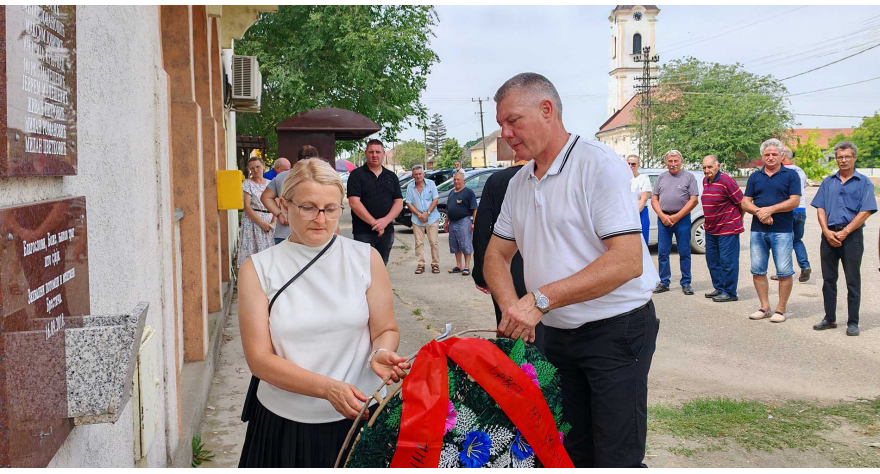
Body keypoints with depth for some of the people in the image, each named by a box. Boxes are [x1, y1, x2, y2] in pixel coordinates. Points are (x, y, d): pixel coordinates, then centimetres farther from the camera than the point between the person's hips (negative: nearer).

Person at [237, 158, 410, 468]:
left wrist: (381, 354, -20)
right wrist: (328, 388, -22)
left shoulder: (366, 258, 0)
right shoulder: (258, 269, -3)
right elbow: (259, 359, -9)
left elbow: (386, 329, 5)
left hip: (357, 418, 1)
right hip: (284, 425, 0)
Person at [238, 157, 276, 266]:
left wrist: (273, 222, -8)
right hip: (253, 221, -4)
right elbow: (247, 207, -8)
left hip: (270, 222, 4)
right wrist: (262, 223, -15)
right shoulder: (247, 184, 0)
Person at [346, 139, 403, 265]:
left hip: (387, 231, 5)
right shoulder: (357, 174, -1)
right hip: (363, 232, -4)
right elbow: (354, 202, -11)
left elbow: (399, 203, 6)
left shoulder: (391, 177, 13)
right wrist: (374, 223, -16)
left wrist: (385, 221, -12)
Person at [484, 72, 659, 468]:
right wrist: (511, 305, -8)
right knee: (573, 453, 16)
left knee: (616, 459, -1)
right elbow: (496, 256, 13)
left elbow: (628, 261, -24)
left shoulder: (599, 165, -15)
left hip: (615, 331, -7)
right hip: (555, 334, 7)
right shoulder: (519, 183, 8)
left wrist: (541, 299, -27)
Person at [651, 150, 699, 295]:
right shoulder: (661, 178, 13)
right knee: (662, 252, 4)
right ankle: (664, 283, 12)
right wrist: (662, 216, -7)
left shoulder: (689, 177, 3)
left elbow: (693, 200, -4)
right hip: (663, 218, 3)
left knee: (684, 252, 1)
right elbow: (654, 199, 9)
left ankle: (686, 283, 8)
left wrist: (677, 216, -9)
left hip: (682, 218, -3)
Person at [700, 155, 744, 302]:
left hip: (727, 229, -9)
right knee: (712, 260, 15)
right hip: (711, 229, 9)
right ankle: (719, 288, 27)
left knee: (727, 261, -3)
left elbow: (741, 202, -13)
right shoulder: (705, 181, 9)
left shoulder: (726, 181, -17)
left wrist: (738, 219, 0)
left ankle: (729, 293, 5)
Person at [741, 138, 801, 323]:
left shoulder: (790, 175, 2)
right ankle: (764, 307, 17)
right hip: (757, 230, 4)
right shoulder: (755, 177, 13)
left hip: (782, 231, -4)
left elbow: (794, 201, -8)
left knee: (784, 272, -3)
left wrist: (770, 209, -16)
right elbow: (745, 202, 8)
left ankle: (780, 309, 7)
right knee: (757, 270, 6)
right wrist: (759, 212, -11)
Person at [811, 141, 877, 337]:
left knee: (853, 281, 2)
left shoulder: (863, 183, 0)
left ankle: (853, 323, 8)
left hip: (852, 236, -3)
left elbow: (865, 212, -7)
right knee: (828, 279, 9)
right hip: (829, 235, 4)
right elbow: (820, 209, 6)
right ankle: (830, 319, 19)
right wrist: (827, 231, -8)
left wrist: (844, 232, -14)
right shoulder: (828, 182, 11)